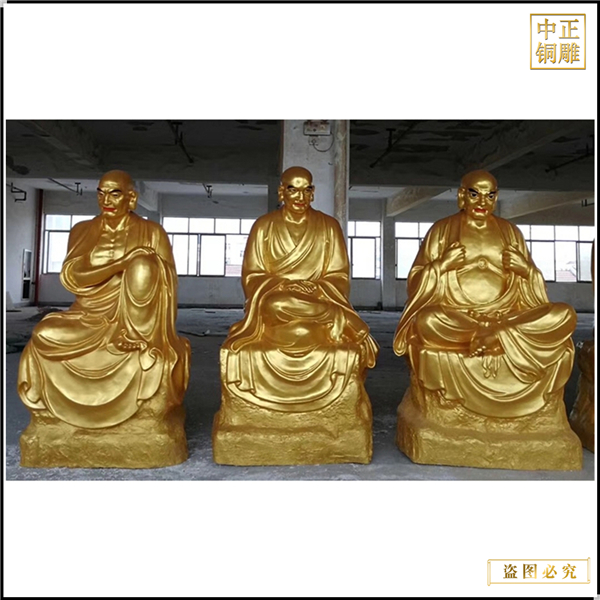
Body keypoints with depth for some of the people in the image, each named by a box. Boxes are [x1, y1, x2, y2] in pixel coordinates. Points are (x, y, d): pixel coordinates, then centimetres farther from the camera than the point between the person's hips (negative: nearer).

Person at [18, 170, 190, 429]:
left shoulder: (151, 232, 1)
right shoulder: (81, 231, 8)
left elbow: (166, 285, -7)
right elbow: (71, 276, -8)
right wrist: (122, 263, -20)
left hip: (133, 316, -3)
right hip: (90, 316, 4)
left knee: (144, 265, -29)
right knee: (44, 335, -25)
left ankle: (137, 342, -20)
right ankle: (53, 407, -1)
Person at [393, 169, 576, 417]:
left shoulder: (510, 231, 15)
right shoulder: (442, 229, 6)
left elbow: (531, 284, 16)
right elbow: (416, 281, 3)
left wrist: (526, 269, -6)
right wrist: (442, 264, -15)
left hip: (508, 317, 3)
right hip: (454, 319, -3)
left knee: (565, 315, -19)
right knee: (426, 322, -37)